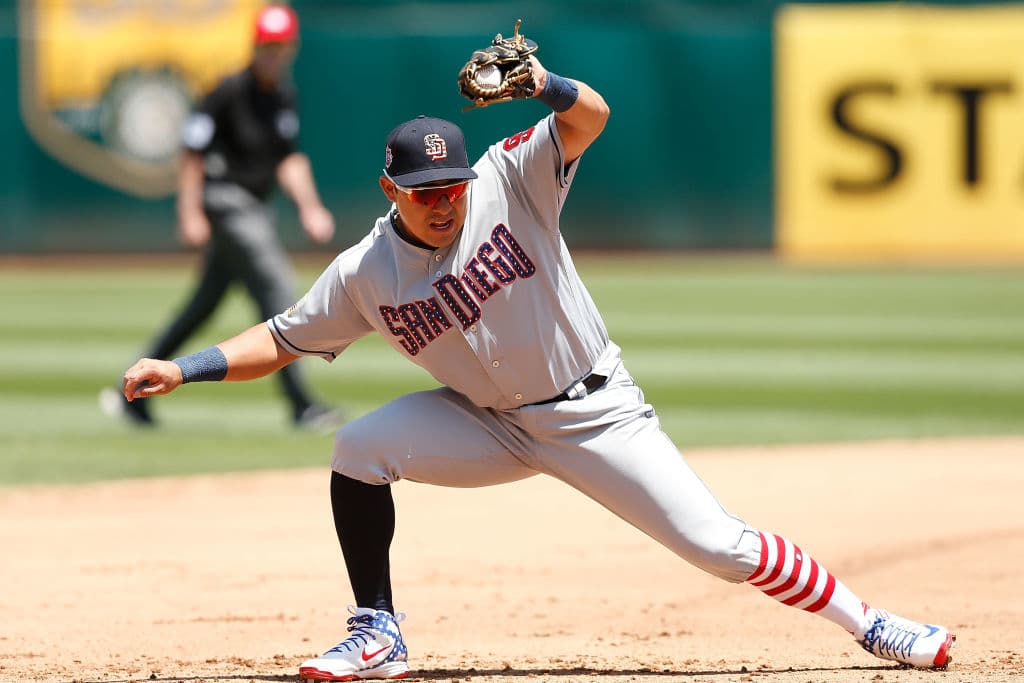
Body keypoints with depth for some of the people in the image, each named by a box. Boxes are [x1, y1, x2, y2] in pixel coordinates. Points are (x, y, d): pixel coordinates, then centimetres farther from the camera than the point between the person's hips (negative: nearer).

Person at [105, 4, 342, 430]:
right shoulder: (229, 92, -13)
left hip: (254, 208, 8)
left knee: (206, 303, 12)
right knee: (276, 286, -18)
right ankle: (300, 405, -20)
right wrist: (190, 215, -18)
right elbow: (192, 153, -12)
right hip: (225, 199, -8)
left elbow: (288, 160, 13)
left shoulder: (285, 98, 10)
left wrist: (309, 208, 0)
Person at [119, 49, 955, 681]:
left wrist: (542, 84, -52)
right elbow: (281, 340, 1)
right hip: (493, 426, 3)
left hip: (596, 414, -3)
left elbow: (591, 117, -30)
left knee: (718, 544, -11)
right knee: (359, 447, -16)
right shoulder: (363, 274, -7)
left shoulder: (508, 184, -16)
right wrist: (181, 369, -11)